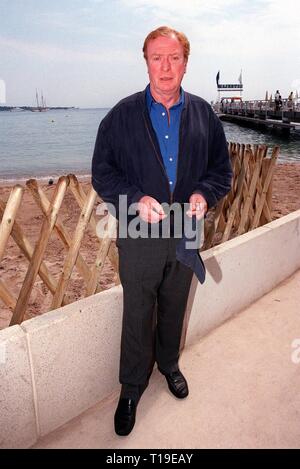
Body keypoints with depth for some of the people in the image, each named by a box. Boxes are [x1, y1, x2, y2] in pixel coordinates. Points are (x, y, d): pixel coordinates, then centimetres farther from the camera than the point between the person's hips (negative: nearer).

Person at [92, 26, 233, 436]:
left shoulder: (204, 114, 4)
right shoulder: (122, 115, -3)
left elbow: (222, 168, 8)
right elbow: (102, 172, -4)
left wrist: (205, 194, -13)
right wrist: (136, 200, -21)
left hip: (186, 233, 3)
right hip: (139, 234, -2)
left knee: (174, 308, 20)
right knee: (137, 315, 9)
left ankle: (169, 364, 47)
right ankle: (132, 387, 31)